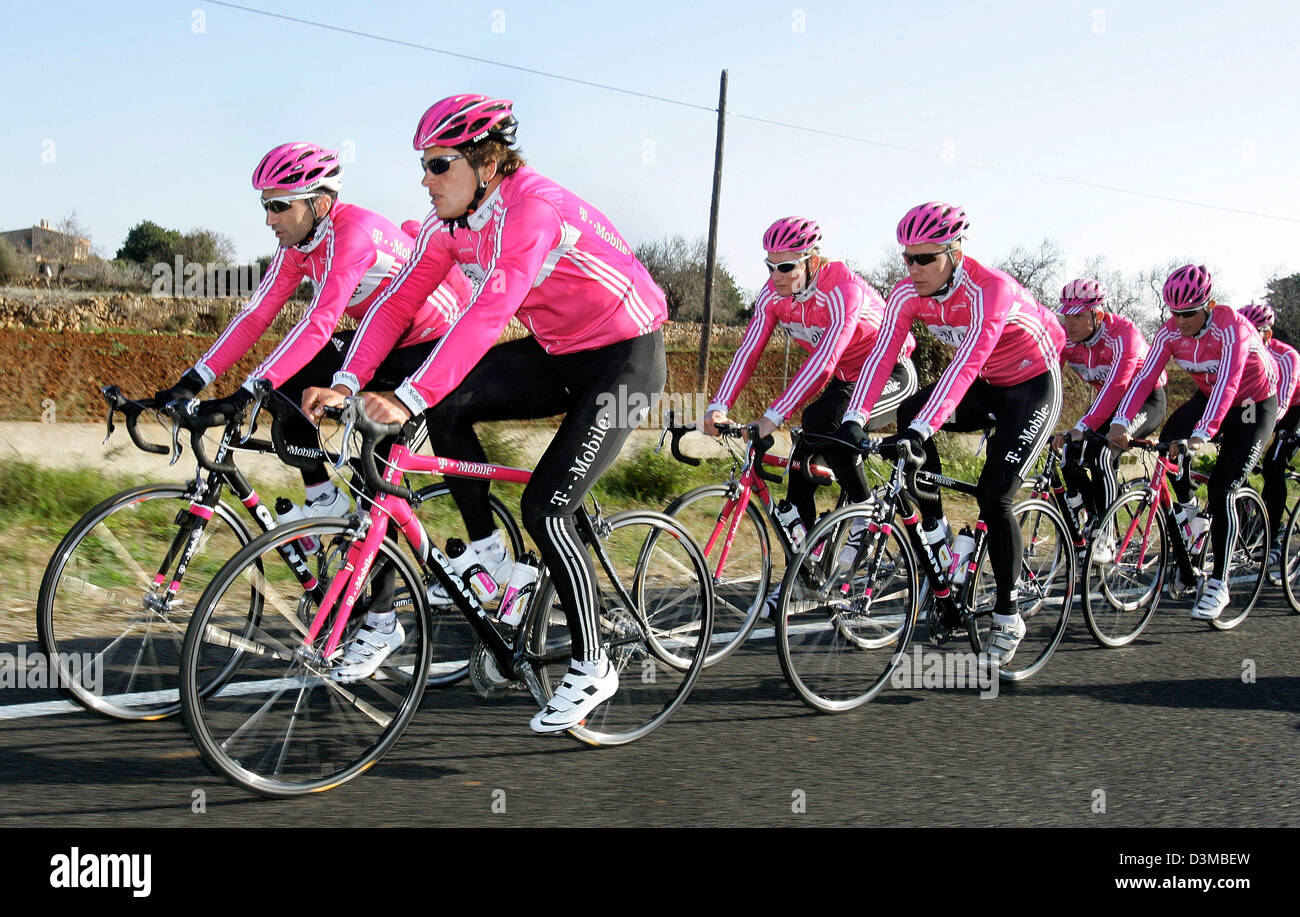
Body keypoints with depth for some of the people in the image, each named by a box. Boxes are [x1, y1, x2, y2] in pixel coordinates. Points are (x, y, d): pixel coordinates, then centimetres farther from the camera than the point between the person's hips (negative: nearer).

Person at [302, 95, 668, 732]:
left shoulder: (531, 207, -28)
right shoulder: (451, 221, -3)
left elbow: (487, 314, -39)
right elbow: (399, 301, -6)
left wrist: (410, 398, -46)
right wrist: (347, 384, -18)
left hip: (625, 357, -8)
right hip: (558, 353, 8)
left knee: (545, 509, -16)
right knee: (448, 406, -13)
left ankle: (591, 669, 0)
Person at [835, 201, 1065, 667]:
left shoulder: (991, 289, -33)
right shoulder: (909, 293, -15)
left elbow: (966, 362, -43)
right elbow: (882, 354, -23)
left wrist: (921, 431, -53)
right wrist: (854, 419, -37)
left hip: (1033, 387, -6)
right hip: (986, 388, 6)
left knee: (994, 496, -14)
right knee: (909, 413, -21)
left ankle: (1008, 618, 1)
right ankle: (935, 532, -7)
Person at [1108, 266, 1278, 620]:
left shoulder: (1231, 328, -32)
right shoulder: (1171, 332, -16)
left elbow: (1227, 384, -43)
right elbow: (1145, 377, -24)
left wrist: (1202, 434, -56)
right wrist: (1121, 422, -40)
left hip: (1253, 406, -5)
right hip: (1207, 398, 6)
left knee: (1221, 489, -15)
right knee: (1169, 441, -23)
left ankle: (1218, 585, -8)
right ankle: (1187, 507, 7)